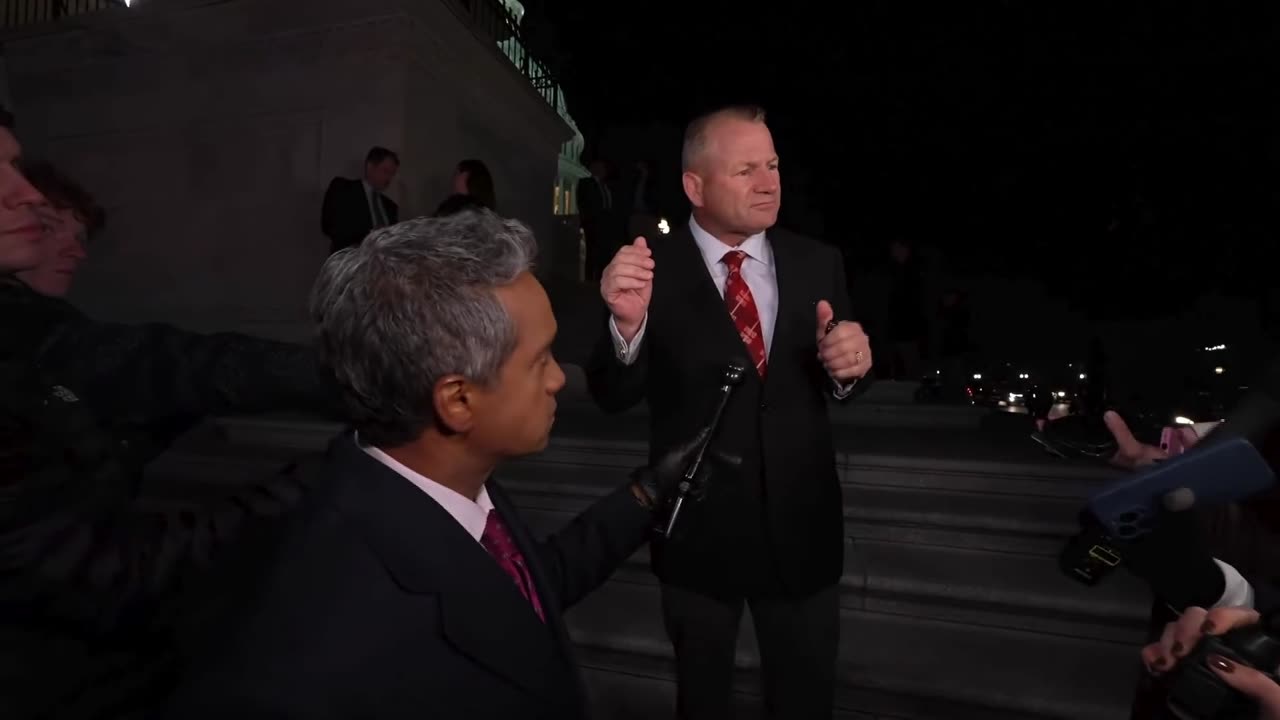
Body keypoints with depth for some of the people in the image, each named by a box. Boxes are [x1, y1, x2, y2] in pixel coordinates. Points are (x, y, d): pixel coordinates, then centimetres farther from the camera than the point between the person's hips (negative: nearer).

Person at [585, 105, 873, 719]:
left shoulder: (818, 263, -3)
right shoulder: (650, 267, -12)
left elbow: (836, 390, 3)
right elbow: (612, 397, -17)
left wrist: (846, 366, -21)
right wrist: (627, 322, -36)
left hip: (802, 526, 2)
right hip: (697, 528, -1)